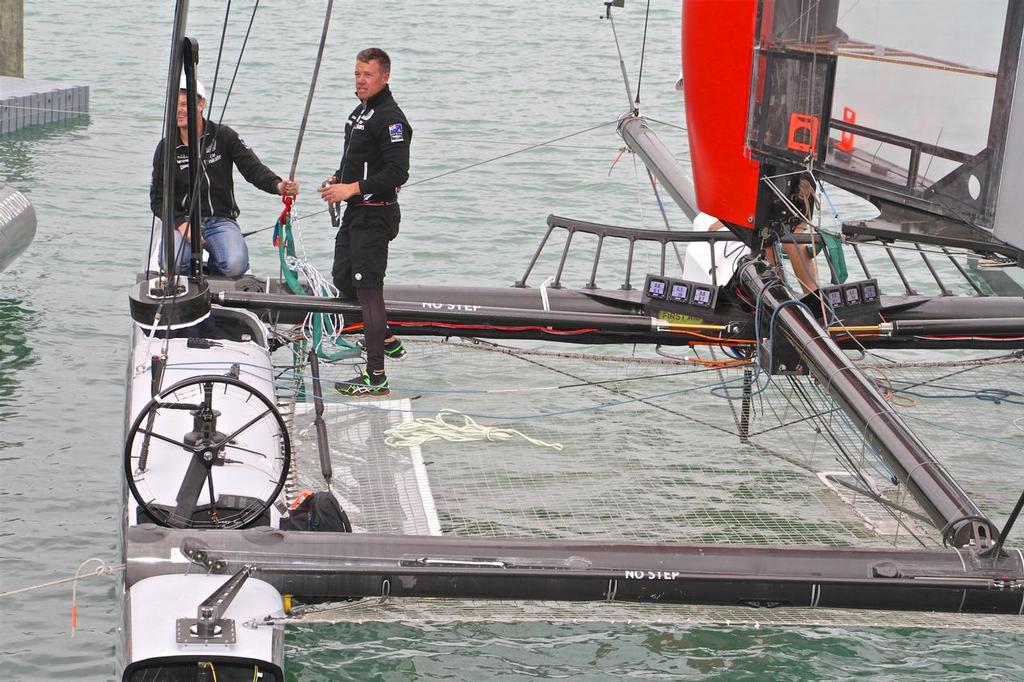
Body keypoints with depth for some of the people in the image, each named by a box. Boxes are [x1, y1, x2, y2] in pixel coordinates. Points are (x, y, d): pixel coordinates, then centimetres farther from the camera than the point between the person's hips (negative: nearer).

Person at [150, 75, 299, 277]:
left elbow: (254, 169, -5)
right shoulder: (166, 148, 4)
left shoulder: (223, 136, 3)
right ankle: (194, 257, 5)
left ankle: (214, 260, 7)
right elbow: (158, 198, 5)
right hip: (183, 220, 0)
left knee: (235, 266, -29)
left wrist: (278, 185, -28)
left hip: (221, 220, 0)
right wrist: (181, 224, -14)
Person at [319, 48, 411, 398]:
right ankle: (386, 340, 36)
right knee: (343, 280, 18)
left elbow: (397, 173, -22)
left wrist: (353, 188, -23)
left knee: (368, 287, -9)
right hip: (354, 212, 10)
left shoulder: (390, 118, -15)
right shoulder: (359, 113, 16)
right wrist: (337, 179, 9)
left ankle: (376, 378, -5)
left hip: (375, 215, -10)